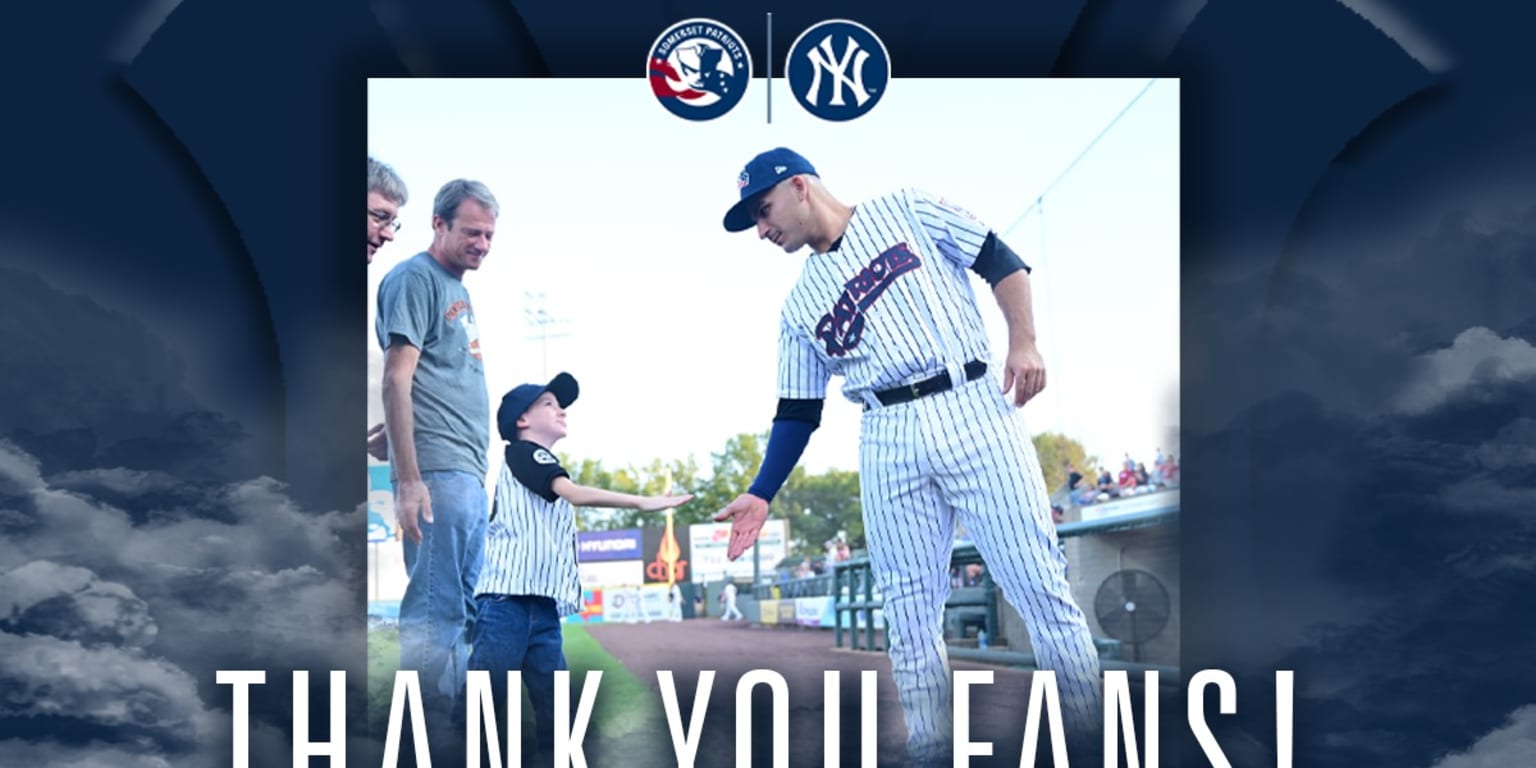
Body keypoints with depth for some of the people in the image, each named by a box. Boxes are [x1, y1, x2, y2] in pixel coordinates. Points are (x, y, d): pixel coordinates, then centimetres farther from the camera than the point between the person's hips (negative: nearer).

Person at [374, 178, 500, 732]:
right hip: (437, 474, -9)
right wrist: (408, 479, -20)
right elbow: (396, 380, -14)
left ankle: (457, 732, 17)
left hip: (469, 477, 9)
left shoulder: (458, 289, 21)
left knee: (458, 612, 11)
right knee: (435, 611, -10)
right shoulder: (415, 278, -6)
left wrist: (476, 476, 16)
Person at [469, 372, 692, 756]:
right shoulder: (523, 452, 1)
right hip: (507, 599, -9)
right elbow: (575, 493, -16)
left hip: (544, 606, 9)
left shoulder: (547, 469, 28)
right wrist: (642, 501, -21)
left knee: (556, 707, 4)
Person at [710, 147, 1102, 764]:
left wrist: (1024, 342, -10)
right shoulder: (800, 305, 18)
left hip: (974, 408, -4)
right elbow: (797, 414, 18)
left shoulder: (906, 212, 8)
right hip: (889, 443, 4)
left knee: (1040, 586, -8)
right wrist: (761, 496, 9)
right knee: (910, 616, 0)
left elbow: (1001, 263, 5)